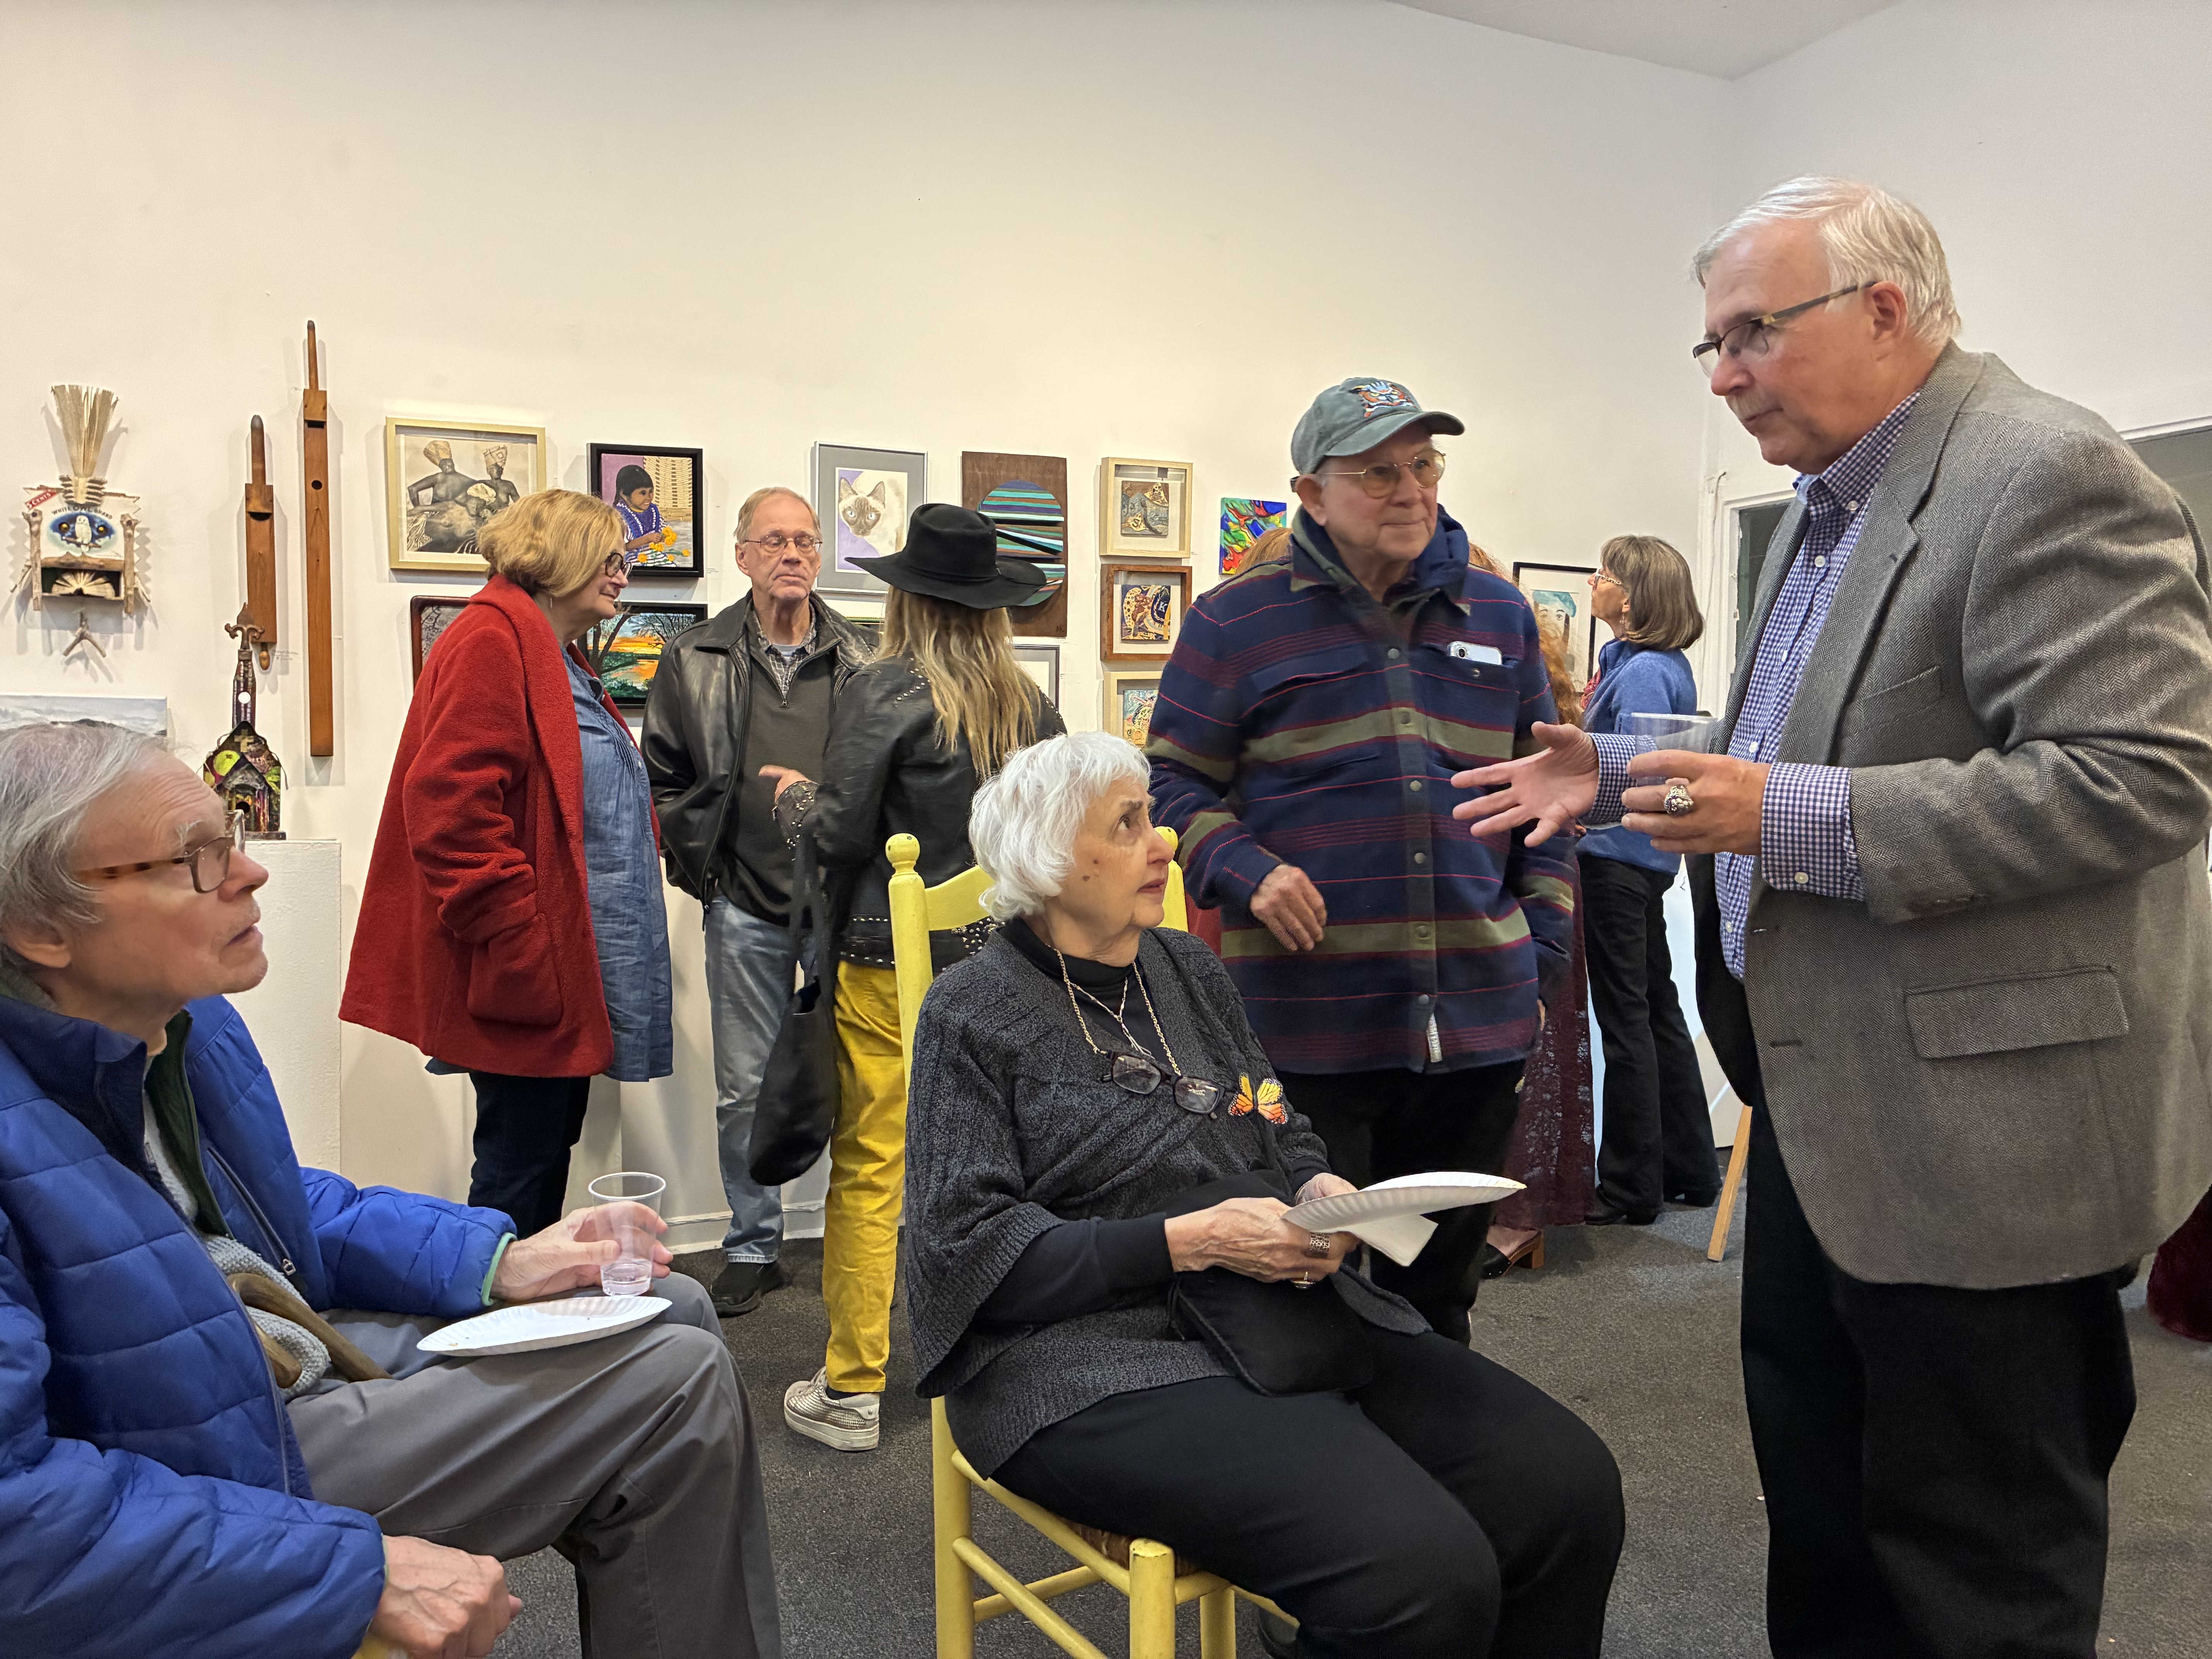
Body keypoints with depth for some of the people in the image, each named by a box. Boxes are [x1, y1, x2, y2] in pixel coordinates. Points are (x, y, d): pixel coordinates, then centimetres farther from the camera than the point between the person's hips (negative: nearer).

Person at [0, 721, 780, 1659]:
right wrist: (359, 1569, -30)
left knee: (673, 1317, 12)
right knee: (675, 1384, -14)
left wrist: (497, 1263, -1)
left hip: (298, 1354, 9)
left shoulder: (182, 1016, -1)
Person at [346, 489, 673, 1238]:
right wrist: (519, 949, -23)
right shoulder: (491, 643, -14)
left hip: (567, 968, 10)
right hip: (524, 975, -10)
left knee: (549, 1154, 16)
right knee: (519, 1166, -2)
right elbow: (448, 807, -23)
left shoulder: (561, 660, 20)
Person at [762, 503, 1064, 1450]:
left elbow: (839, 832, -10)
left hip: (890, 958, -5)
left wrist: (793, 794, 10)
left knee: (869, 1167, 2)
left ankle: (852, 1390, 10)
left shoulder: (889, 690, -10)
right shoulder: (1029, 703, 2)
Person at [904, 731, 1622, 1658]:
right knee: (1423, 1575, -27)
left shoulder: (1190, 970, 16)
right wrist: (1192, 1241, -17)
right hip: (1101, 1357, -6)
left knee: (1570, 1482, -11)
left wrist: (1319, 1189, -2)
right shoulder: (973, 1016, -3)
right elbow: (969, 1251, -11)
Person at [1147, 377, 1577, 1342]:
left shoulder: (1499, 615, 11)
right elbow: (1175, 779, 3)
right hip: (1306, 1026, -3)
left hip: (1476, 1021, 4)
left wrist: (1544, 943, 8)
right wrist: (1242, 871, -15)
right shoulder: (1237, 622, 0)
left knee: (1439, 1292, 19)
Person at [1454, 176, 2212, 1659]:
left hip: (1976, 1126, -9)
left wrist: (1791, 817, -26)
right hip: (1824, 1099, 9)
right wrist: (1626, 779, 9)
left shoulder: (2051, 477, -17)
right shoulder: (1832, 503, 13)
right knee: (1820, 1510, 23)